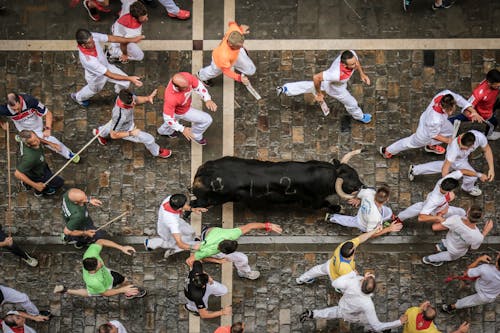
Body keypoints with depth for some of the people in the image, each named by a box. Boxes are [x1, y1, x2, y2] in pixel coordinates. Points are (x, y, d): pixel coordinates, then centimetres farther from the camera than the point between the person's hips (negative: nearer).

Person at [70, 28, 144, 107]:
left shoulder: (93, 36, -34)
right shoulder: (87, 59, -49)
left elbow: (111, 38, -19)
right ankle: (77, 96, 64)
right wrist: (130, 78, -43)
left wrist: (132, 40, -24)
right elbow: (110, 75, -43)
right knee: (93, 90, 28)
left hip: (106, 66, 5)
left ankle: (119, 92, 51)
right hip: (96, 77, -4)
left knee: (125, 83, 12)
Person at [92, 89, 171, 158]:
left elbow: (137, 100, -9)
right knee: (149, 139, 4)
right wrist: (131, 133, -31)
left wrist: (147, 98, -27)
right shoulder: (119, 115, -49)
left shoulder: (127, 96, -34)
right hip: (125, 130, -6)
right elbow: (113, 135, -33)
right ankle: (157, 152, 38)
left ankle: (99, 132, 73)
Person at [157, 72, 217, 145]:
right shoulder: (171, 98, -46)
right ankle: (195, 135, 35)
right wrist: (182, 129, -29)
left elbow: (198, 86, -15)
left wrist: (208, 100, -26)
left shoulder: (186, 77, -35)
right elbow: (168, 118, -31)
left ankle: (164, 131, 72)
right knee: (207, 120, 2)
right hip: (180, 112, -6)